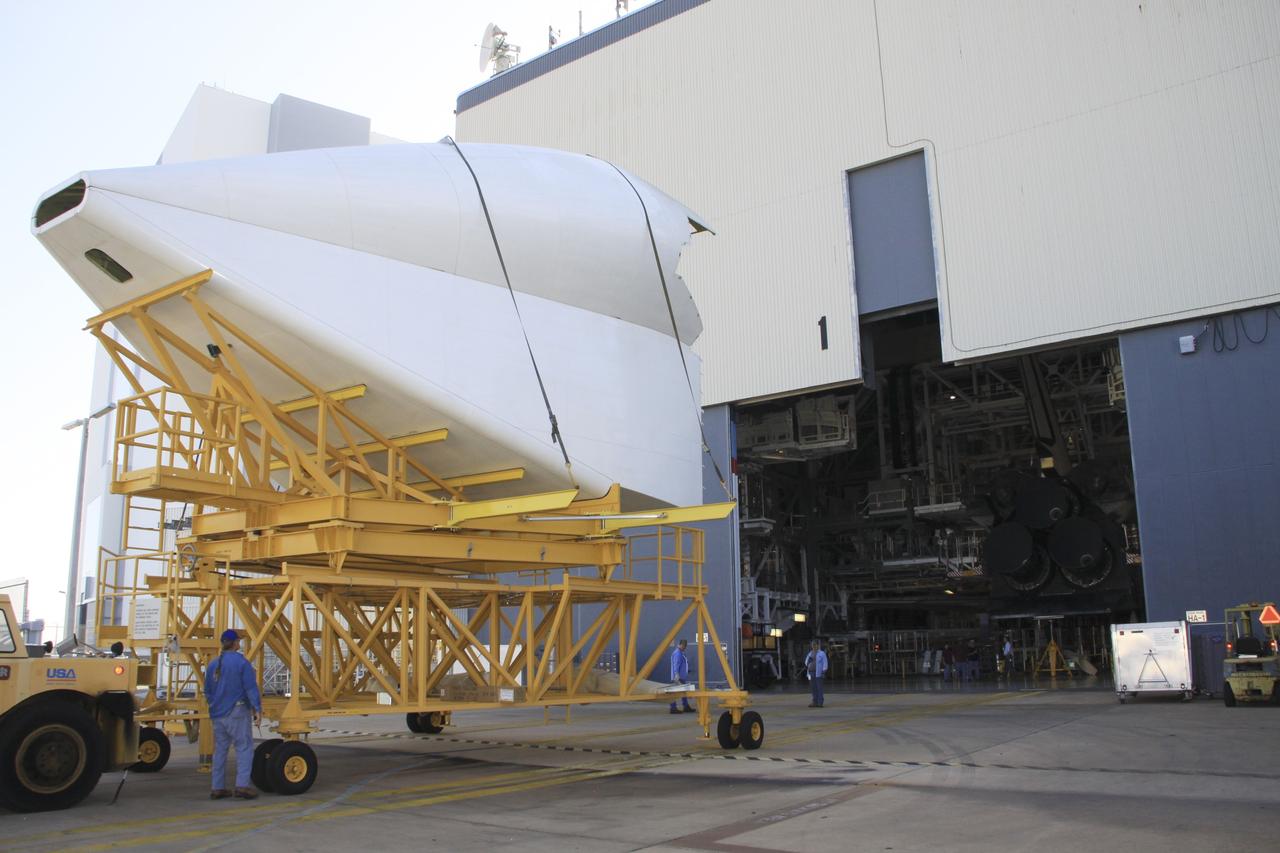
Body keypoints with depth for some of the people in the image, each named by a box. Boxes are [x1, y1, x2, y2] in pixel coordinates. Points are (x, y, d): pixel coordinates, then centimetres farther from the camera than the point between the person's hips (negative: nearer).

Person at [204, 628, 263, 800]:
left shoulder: (213, 665, 10)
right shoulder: (241, 662, -10)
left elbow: (207, 691, 18)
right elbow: (251, 688, -14)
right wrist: (257, 709, -11)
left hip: (218, 714, 6)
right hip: (237, 712, -6)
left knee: (220, 749, 11)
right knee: (244, 747, -3)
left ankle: (218, 788, 13)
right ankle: (242, 785, -13)